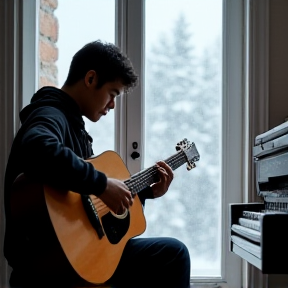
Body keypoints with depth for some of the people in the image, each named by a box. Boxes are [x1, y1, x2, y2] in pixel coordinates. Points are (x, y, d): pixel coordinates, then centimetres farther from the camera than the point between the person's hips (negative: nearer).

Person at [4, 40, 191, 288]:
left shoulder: (73, 123, 16)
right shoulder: (51, 115, -14)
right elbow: (37, 151, -41)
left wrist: (147, 192, 18)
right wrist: (102, 184, -31)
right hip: (48, 259, -10)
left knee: (173, 252, 13)